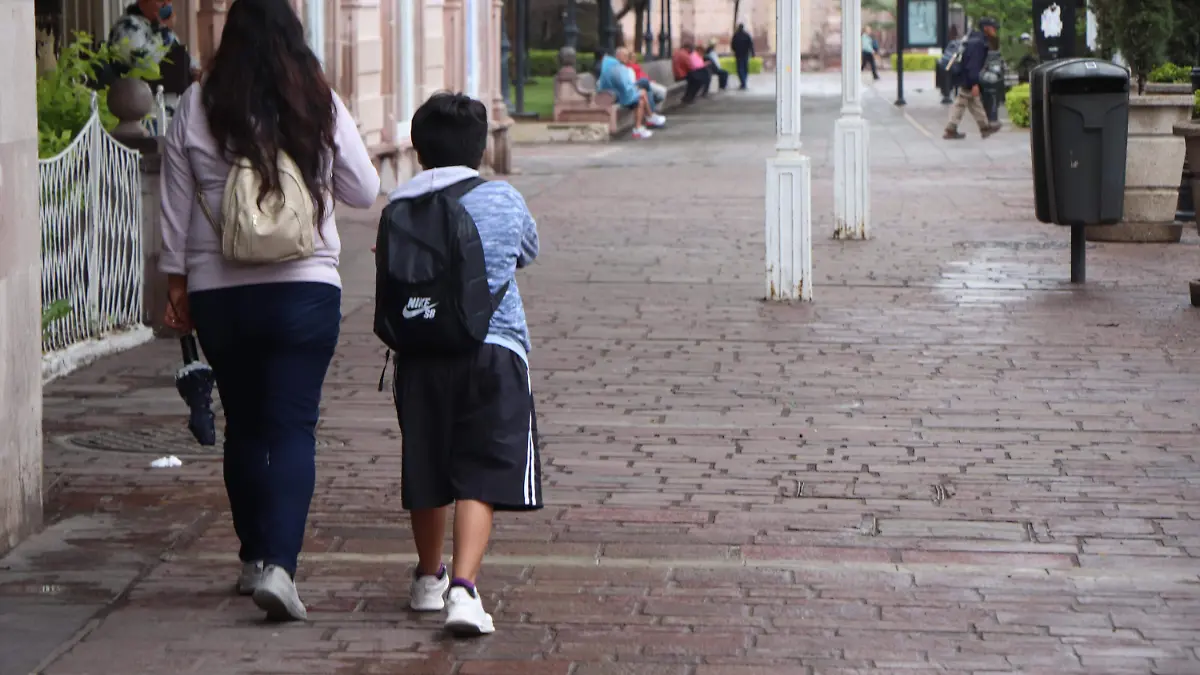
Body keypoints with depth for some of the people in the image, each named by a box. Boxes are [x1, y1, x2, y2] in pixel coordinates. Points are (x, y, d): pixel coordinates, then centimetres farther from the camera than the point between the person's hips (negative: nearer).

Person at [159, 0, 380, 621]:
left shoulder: (197, 107, -1)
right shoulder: (319, 105, -3)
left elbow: (175, 208, 2)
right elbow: (365, 192, 5)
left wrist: (177, 282, 12)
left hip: (218, 291, 2)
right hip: (304, 289, -2)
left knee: (243, 426, 16)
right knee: (293, 429, -3)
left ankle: (254, 558, 26)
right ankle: (277, 564, -18)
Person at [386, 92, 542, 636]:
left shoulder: (399, 209, 2)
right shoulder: (504, 200, 3)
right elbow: (528, 252, 20)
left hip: (421, 353, 2)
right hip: (495, 350, -2)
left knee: (427, 471, 17)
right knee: (481, 477, -5)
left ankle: (429, 577, 35)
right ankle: (463, 587, -22)